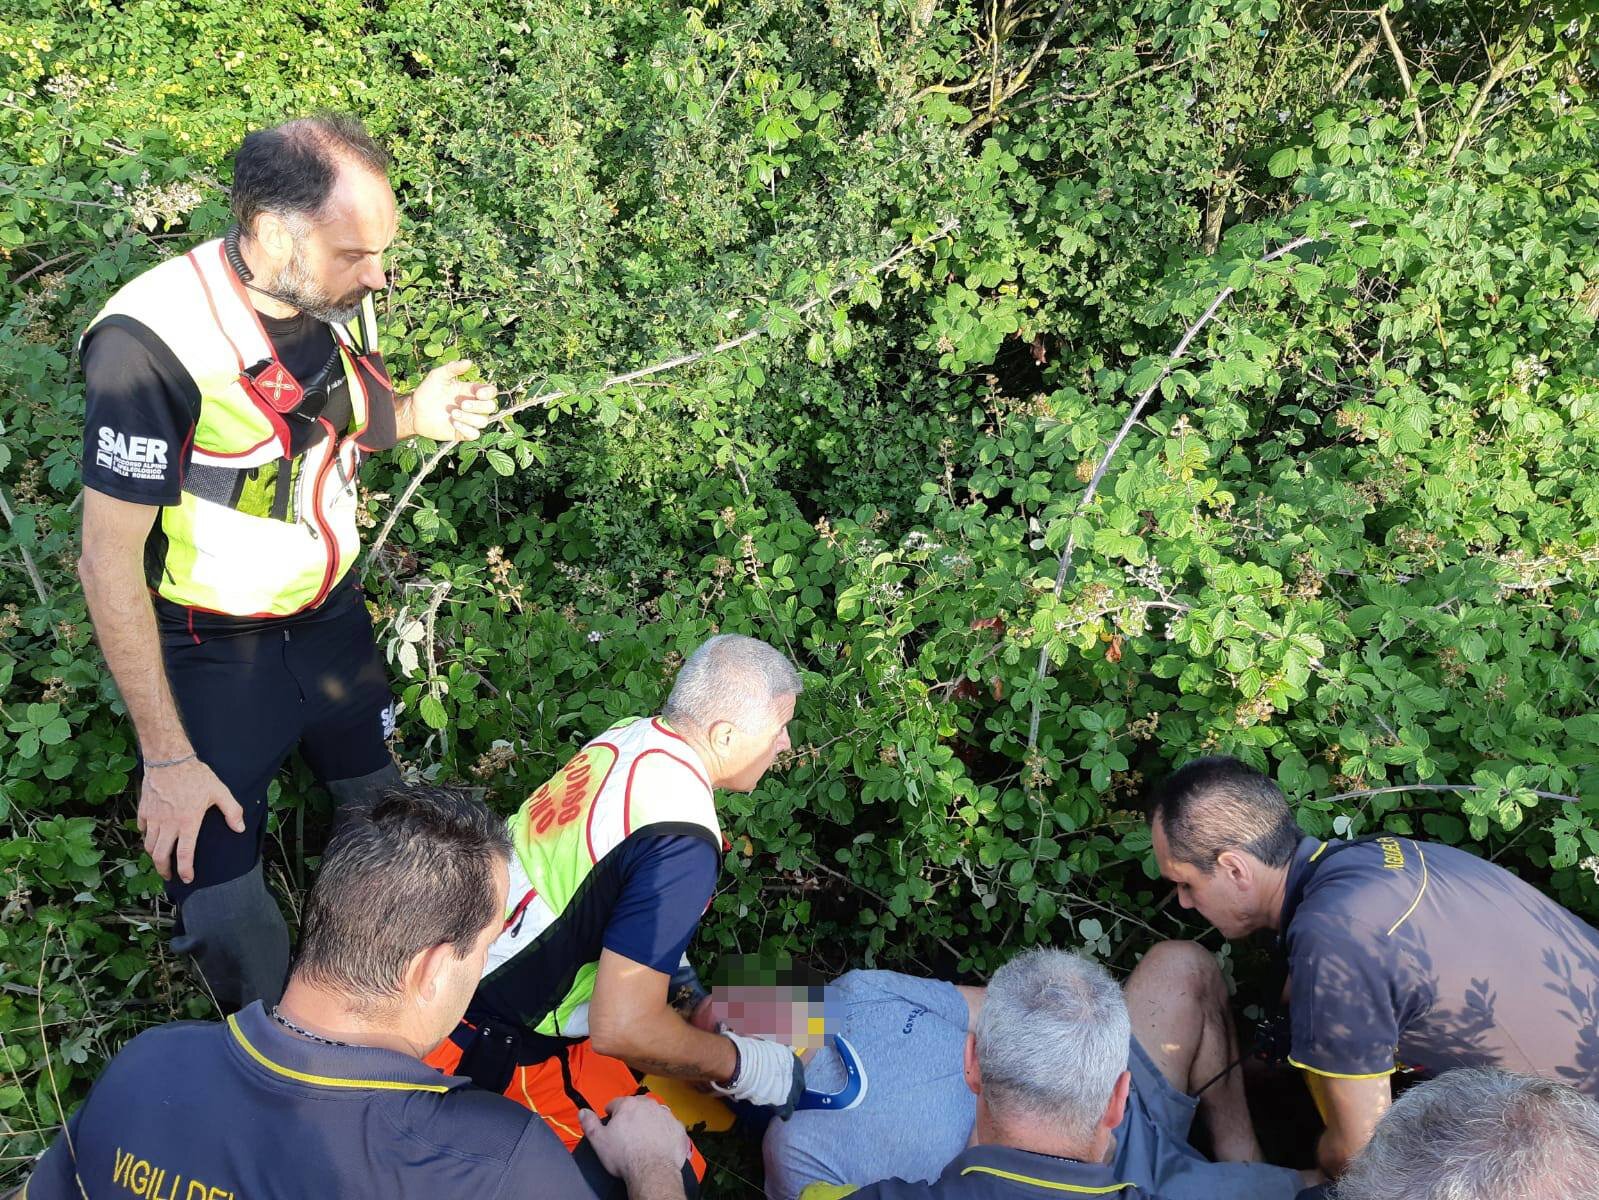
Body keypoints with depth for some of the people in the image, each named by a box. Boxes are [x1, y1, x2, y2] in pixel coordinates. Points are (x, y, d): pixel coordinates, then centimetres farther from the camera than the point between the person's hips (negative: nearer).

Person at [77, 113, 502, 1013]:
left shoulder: (339, 295, -10)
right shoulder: (152, 341, -30)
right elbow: (109, 563, -23)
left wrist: (415, 414, -12)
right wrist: (168, 758, -21)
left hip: (331, 617, 6)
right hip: (212, 655, -6)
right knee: (226, 905, -3)